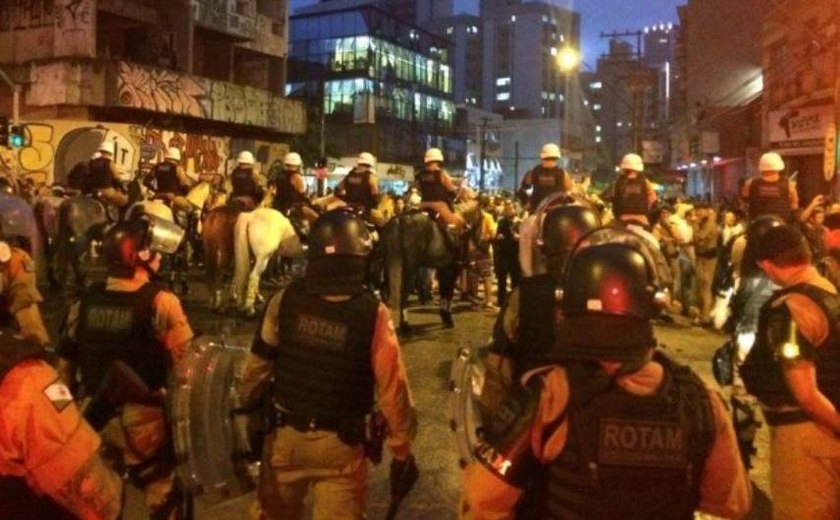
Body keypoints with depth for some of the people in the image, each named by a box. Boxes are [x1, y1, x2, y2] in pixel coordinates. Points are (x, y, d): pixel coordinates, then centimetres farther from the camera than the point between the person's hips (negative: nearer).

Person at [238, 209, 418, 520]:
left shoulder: (285, 300, -11)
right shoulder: (372, 313, -19)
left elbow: (258, 366, -2)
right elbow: (392, 388, -15)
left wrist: (246, 411, 16)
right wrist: (402, 450, -4)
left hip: (284, 435, 3)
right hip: (339, 444, -2)